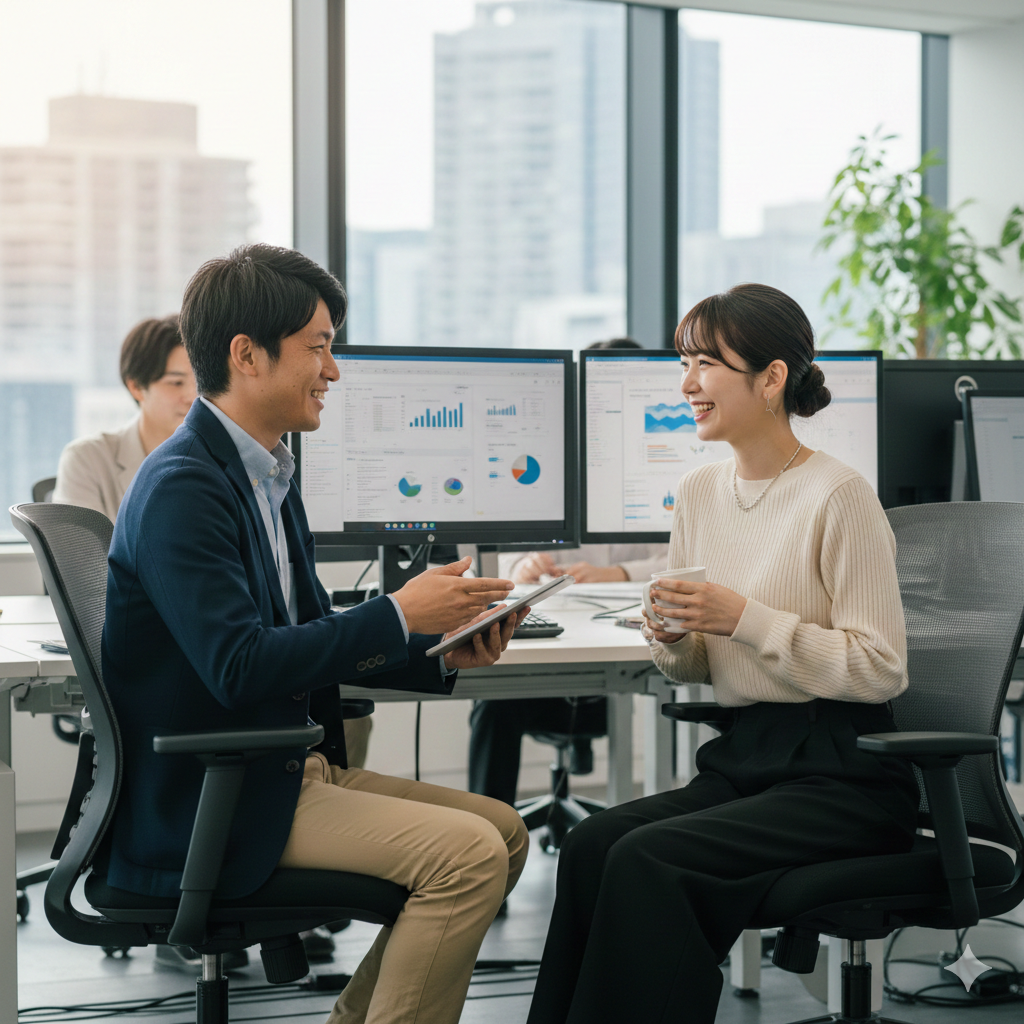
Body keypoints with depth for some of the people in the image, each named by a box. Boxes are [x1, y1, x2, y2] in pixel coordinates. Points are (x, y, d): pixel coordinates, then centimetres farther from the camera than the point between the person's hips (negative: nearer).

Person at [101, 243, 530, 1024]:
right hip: (207, 806, -10)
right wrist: (399, 615, -21)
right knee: (469, 854, -20)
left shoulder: (266, 474, 13)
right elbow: (238, 666, -26)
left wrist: (442, 657, 1)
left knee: (502, 831, 8)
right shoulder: (182, 488, -18)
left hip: (288, 768, 10)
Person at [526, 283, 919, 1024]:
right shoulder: (699, 493, 11)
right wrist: (669, 638, -4)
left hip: (842, 774, -7)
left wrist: (745, 617, -19)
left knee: (646, 859, -26)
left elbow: (880, 668, -15)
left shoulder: (838, 496, -11)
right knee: (591, 843, -19)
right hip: (743, 759, 7)